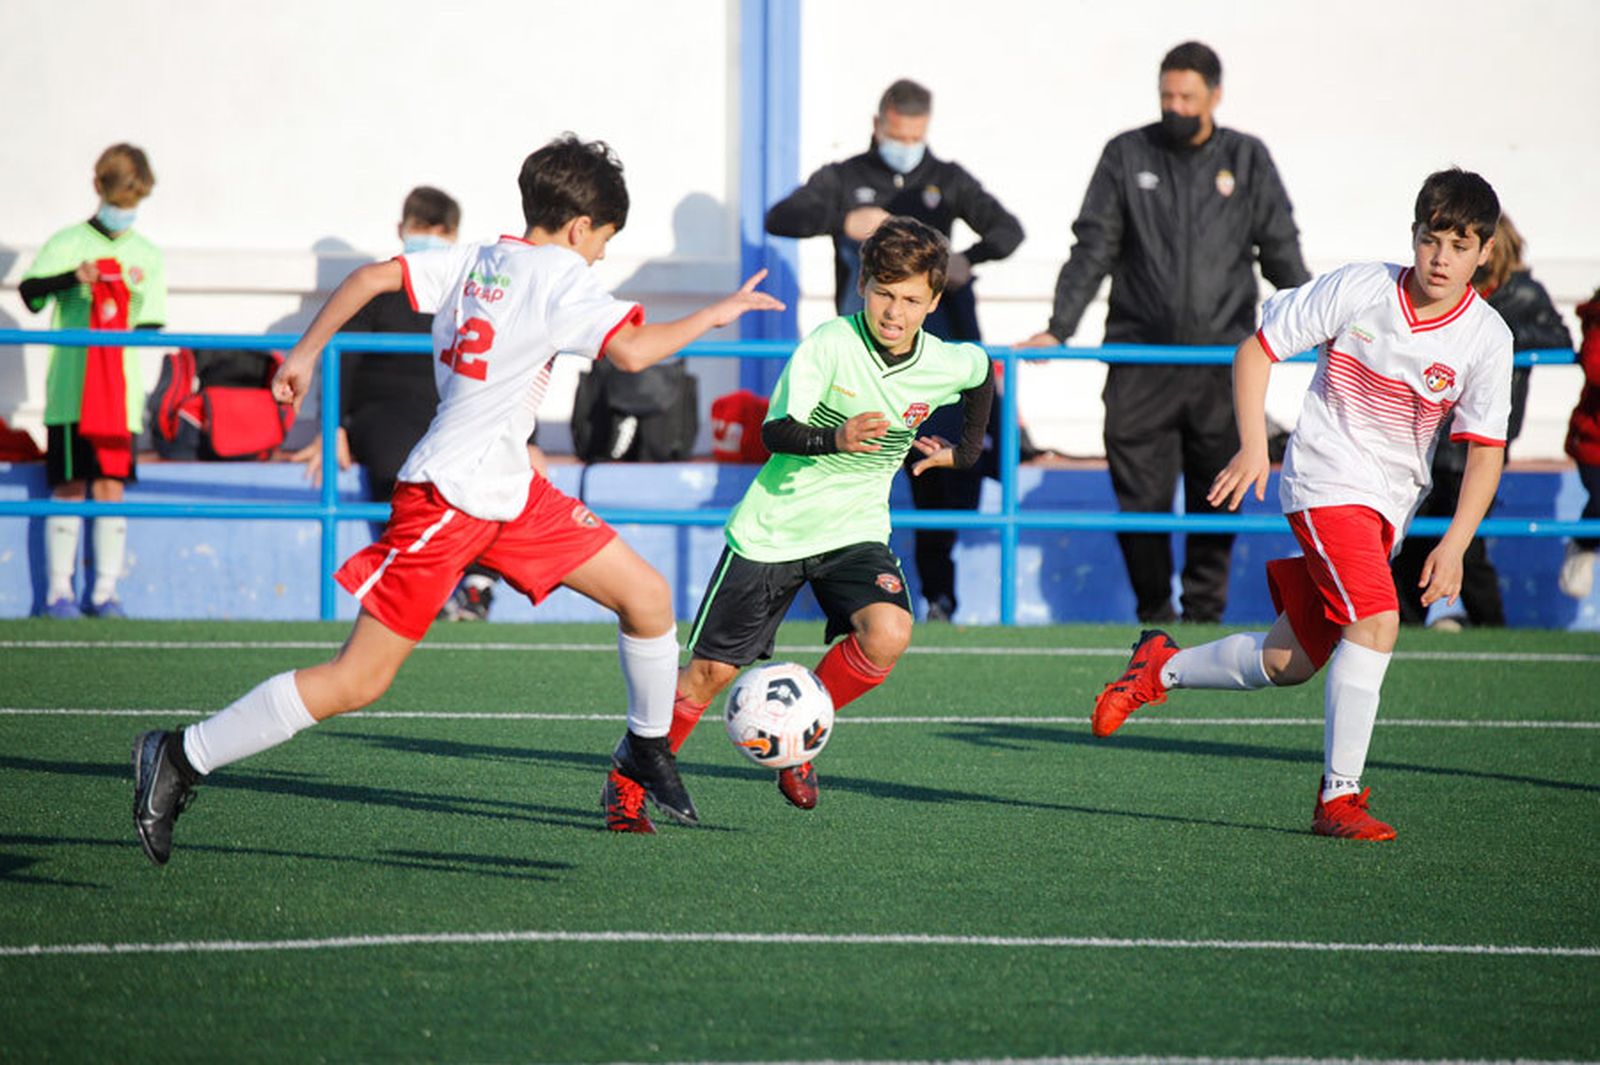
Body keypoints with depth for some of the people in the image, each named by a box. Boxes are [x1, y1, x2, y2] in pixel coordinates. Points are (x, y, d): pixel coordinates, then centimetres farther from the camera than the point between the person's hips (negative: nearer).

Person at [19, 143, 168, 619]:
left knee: (111, 486, 0)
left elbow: (152, 325, 12)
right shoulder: (68, 243, 4)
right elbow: (29, 291, -10)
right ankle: (59, 590, 2)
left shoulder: (149, 256, 14)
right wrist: (73, 277, -26)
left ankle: (105, 592, 5)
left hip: (121, 391, 3)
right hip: (71, 388, -3)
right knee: (69, 487, -4)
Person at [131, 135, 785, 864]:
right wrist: (713, 317, -10)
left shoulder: (476, 261, 11)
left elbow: (372, 276, 6)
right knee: (357, 682, -9)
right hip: (448, 498, -10)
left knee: (647, 597, 9)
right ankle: (180, 759, -5)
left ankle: (646, 751, 29)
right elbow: (631, 351, -24)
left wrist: (306, 352, 10)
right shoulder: (561, 276, -11)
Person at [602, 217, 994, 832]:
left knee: (888, 635, -25)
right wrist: (835, 439, -39)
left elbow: (985, 371, 19)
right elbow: (775, 432, -23)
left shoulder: (948, 366, -6)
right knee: (711, 671, -1)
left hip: (855, 529, 3)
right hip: (773, 528, -3)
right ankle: (625, 785, 19)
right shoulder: (832, 343, -18)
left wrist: (966, 450, 21)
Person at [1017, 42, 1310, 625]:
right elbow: (1093, 249, 5)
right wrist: (1057, 329, -4)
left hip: (1222, 360, 0)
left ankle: (1204, 613, 10)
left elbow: (1282, 254, 11)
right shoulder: (1127, 155, 6)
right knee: (1140, 497, -3)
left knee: (1217, 500, 1)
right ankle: (1155, 613, 10)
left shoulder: (1247, 160, 8)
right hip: (1140, 359, 0)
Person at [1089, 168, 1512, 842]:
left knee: (1289, 660, 8)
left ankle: (1162, 667, 33)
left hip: (1388, 506, 4)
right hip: (1326, 478, -4)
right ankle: (1339, 798, -18)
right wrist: (1253, 446, -13)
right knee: (1376, 622, -24)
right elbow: (1256, 349, -3)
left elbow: (1485, 450, -4)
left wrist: (1454, 545, -15)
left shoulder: (1486, 338, -7)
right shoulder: (1359, 290, -13)